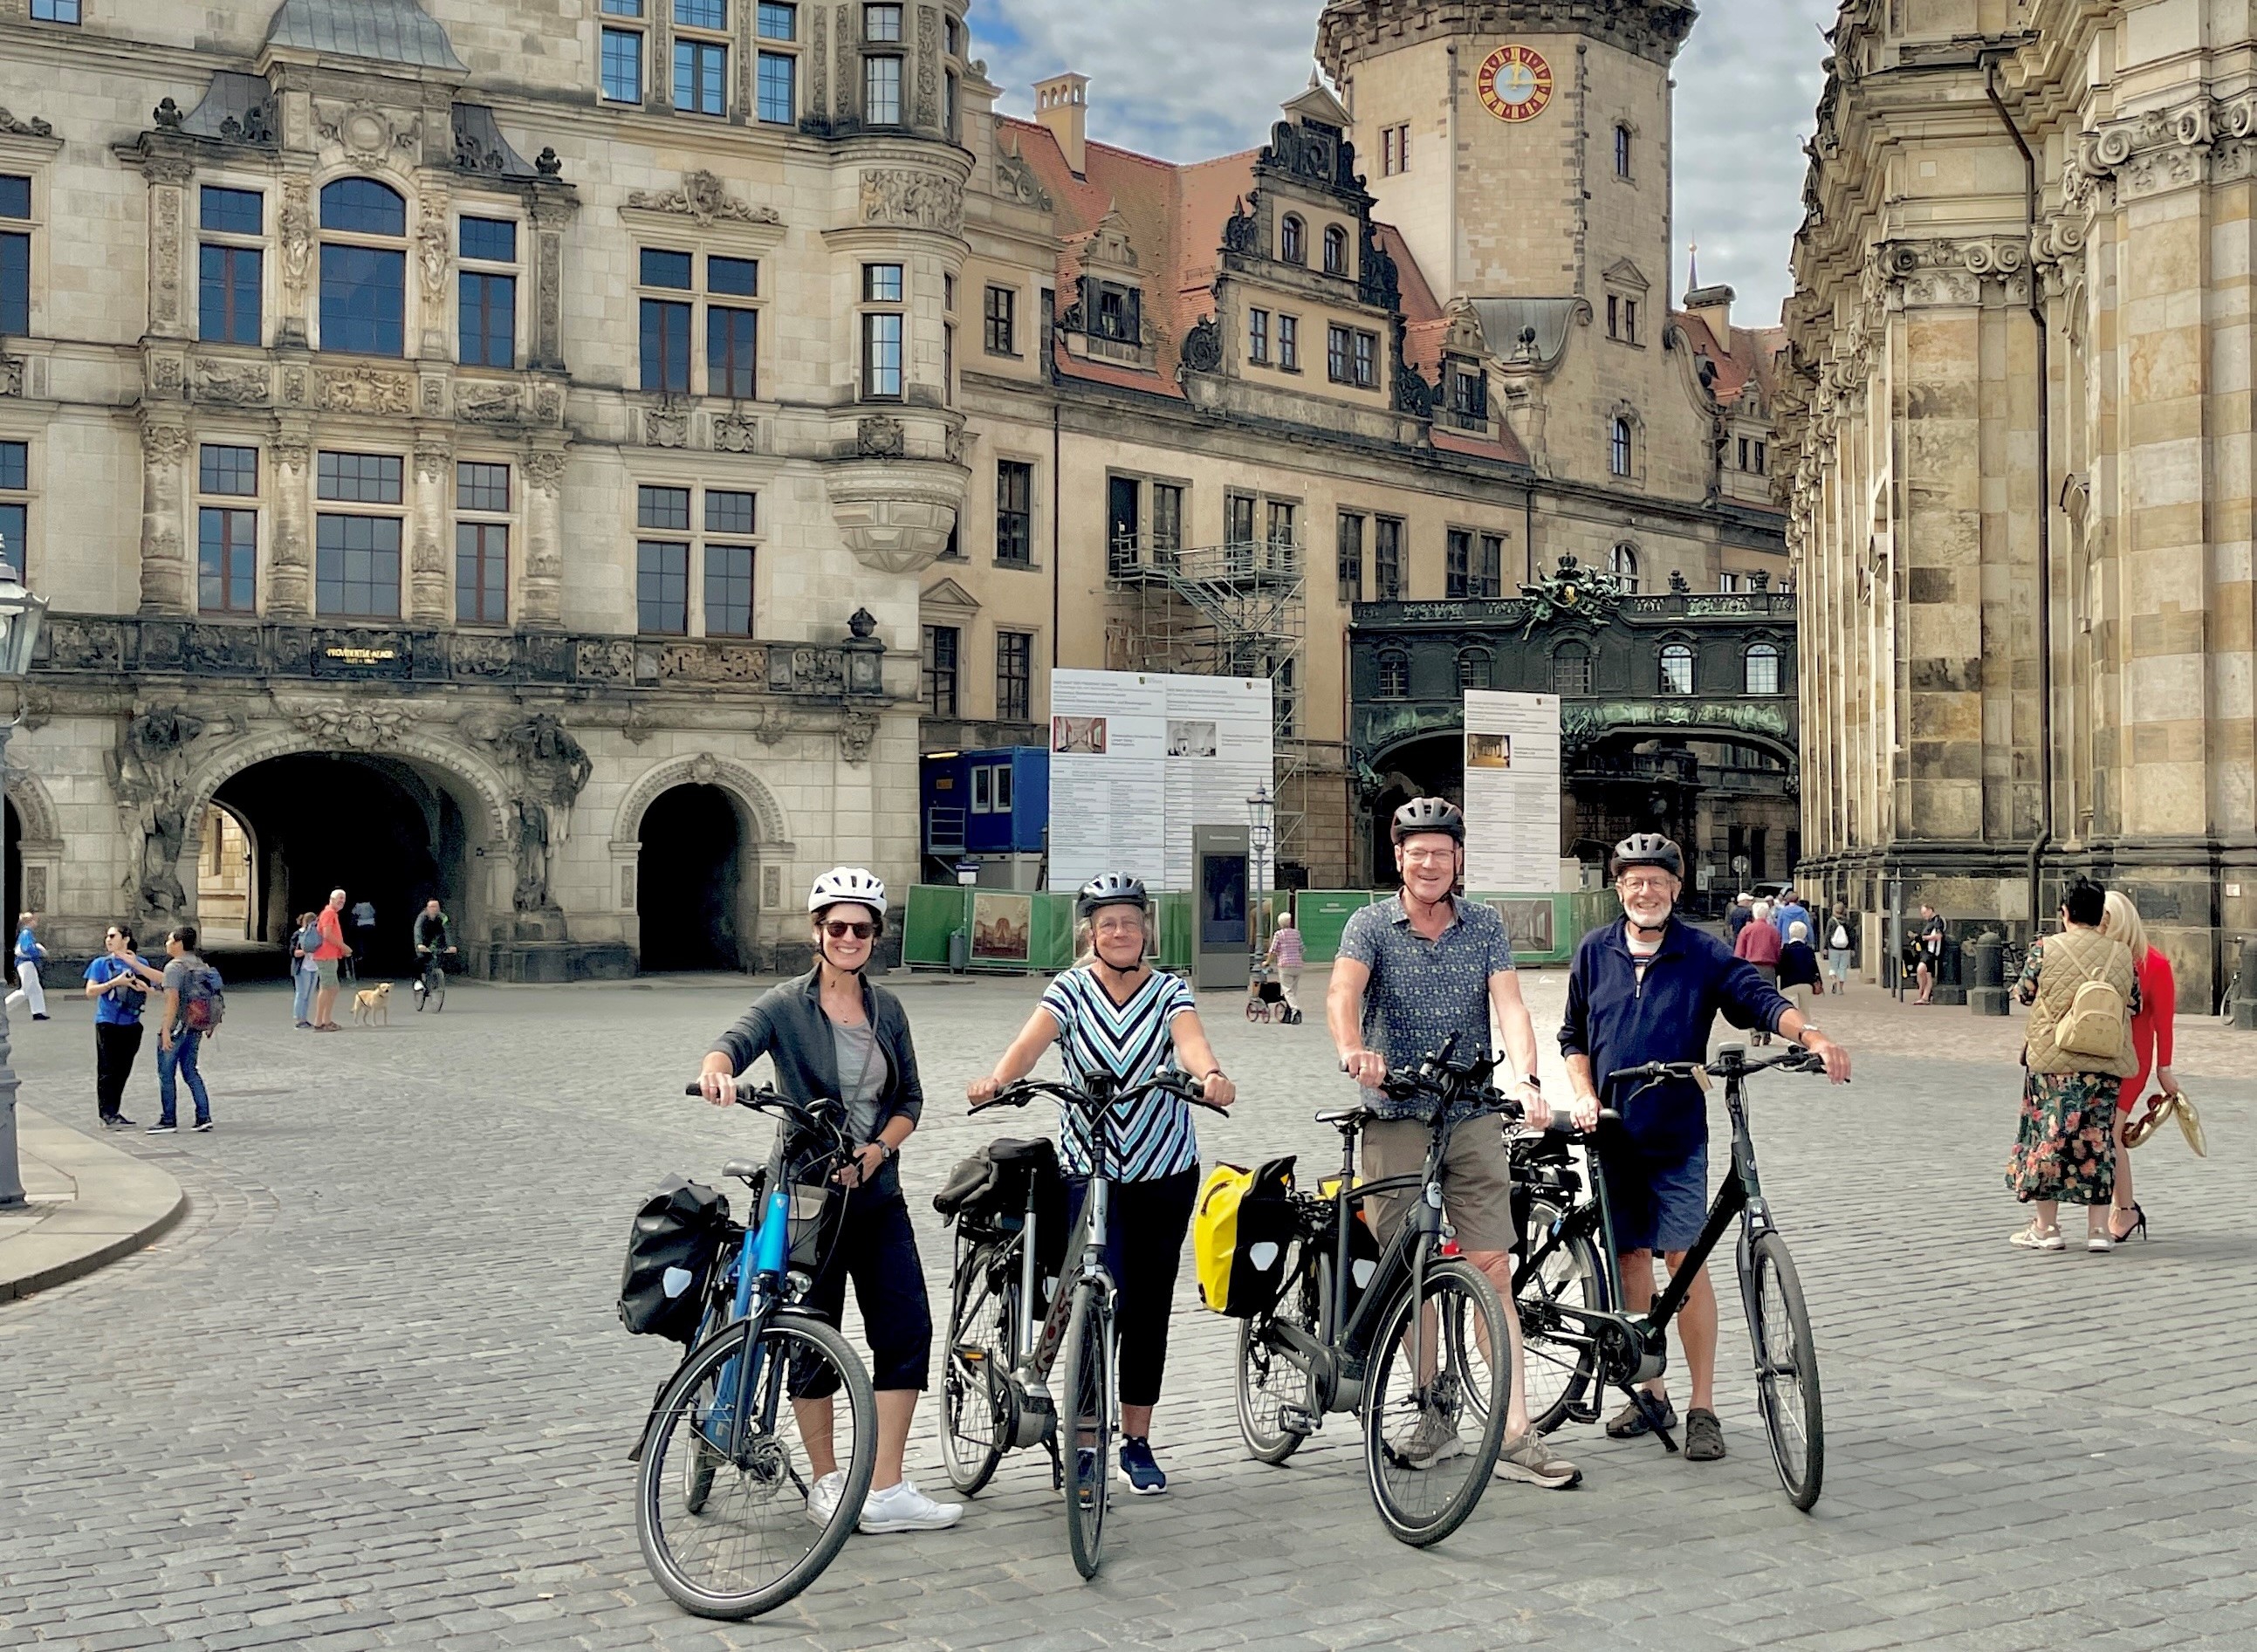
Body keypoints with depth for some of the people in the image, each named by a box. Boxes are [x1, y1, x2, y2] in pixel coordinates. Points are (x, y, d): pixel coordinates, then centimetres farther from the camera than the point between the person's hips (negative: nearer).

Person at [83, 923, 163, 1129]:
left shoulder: (139, 963, 8)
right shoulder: (101, 964, 1)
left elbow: (162, 980, -6)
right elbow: (90, 991, -6)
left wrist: (135, 964, -15)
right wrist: (115, 982, -17)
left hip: (131, 1025, 3)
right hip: (107, 1024, -3)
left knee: (123, 1071, 8)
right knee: (108, 1071, -5)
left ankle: (114, 1113, 17)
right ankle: (107, 1114, -3)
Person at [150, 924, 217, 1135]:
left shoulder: (174, 967, -15)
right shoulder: (202, 966, 10)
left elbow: (173, 1000, -21)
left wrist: (166, 1030, -20)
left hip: (175, 1027, -8)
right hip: (195, 1028, 8)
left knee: (166, 1074, 3)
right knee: (190, 1071, 14)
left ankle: (168, 1120, 8)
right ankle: (204, 1117, 8)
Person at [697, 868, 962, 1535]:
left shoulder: (887, 1010, 8)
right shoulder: (788, 1005, -4)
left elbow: (910, 1101, 10)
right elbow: (735, 1042, -22)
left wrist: (878, 1148, -9)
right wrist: (717, 1071, -46)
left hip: (877, 1194, 4)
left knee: (907, 1330, -4)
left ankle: (885, 1491, 2)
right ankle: (826, 1483, 20)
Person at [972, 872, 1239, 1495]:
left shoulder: (1168, 991, -1)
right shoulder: (1071, 990, -2)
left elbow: (1190, 1041, -21)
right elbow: (1031, 1041, -20)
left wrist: (1210, 1075, -44)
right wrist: (997, 1080, -41)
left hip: (1166, 1171, 2)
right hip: (1089, 1170, -1)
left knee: (1149, 1307, 8)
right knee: (1104, 1301, -12)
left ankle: (1137, 1441, 22)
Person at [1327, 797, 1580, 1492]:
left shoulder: (1485, 926, 6)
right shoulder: (1371, 926, 0)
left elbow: (1509, 1005, -7)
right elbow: (1342, 992, -18)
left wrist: (1525, 1078, -26)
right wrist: (1352, 1048, -41)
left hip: (1471, 1118, 1)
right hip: (1395, 1121, -1)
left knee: (1493, 1273, -3)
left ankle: (1515, 1435, -3)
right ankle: (1438, 1414, 22)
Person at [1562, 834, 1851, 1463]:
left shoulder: (1703, 955, -1)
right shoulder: (1595, 952, 7)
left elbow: (1761, 999, -13)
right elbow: (1573, 1036, 15)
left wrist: (1812, 1036, -32)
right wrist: (1584, 1096, 0)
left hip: (1677, 1135, -3)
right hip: (1613, 1132, 3)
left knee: (1685, 1260, -8)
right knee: (1632, 1257, 9)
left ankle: (1703, 1407, -2)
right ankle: (1651, 1392, 20)